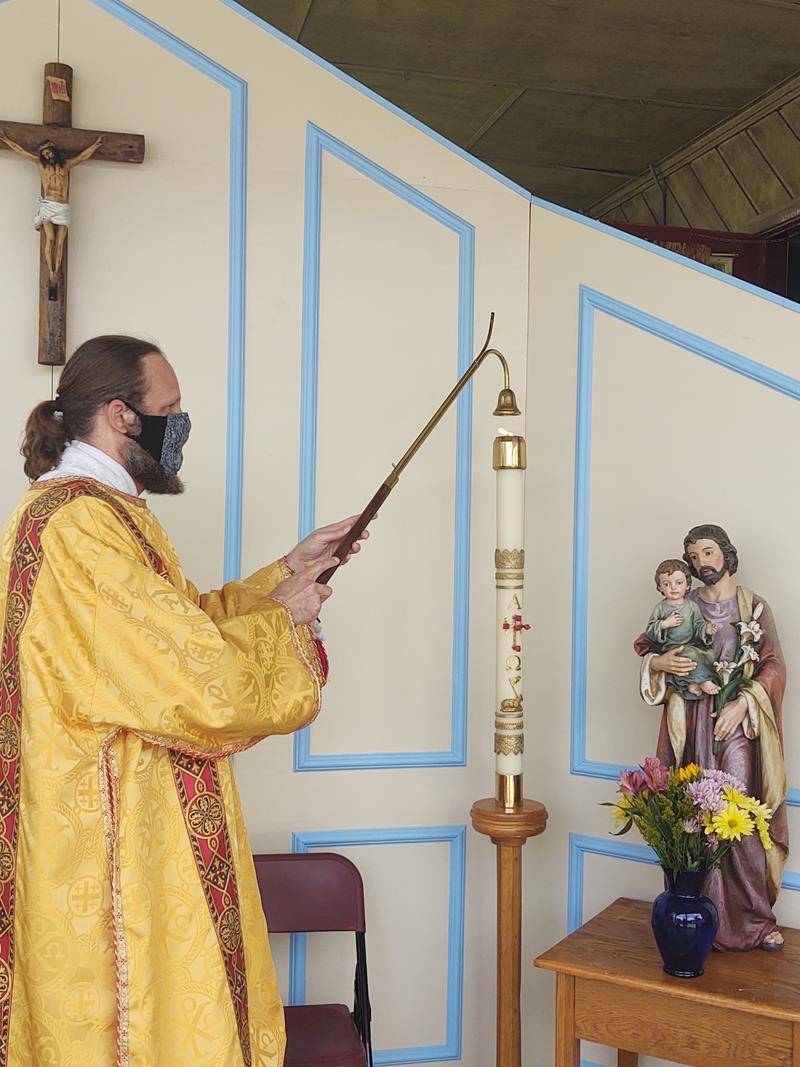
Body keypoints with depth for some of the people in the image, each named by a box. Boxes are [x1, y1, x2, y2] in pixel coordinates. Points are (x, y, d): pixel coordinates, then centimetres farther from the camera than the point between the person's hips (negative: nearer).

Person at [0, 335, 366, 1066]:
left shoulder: (100, 514, 13)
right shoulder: (79, 526, -23)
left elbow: (188, 624, 20)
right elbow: (208, 690, -27)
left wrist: (288, 570, 13)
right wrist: (283, 618, -9)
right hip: (122, 867, -11)